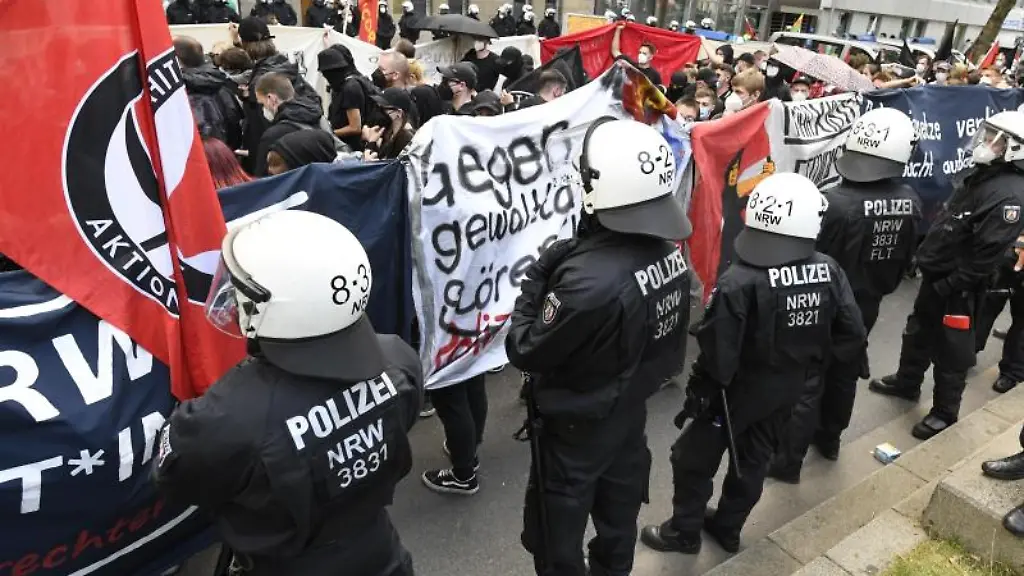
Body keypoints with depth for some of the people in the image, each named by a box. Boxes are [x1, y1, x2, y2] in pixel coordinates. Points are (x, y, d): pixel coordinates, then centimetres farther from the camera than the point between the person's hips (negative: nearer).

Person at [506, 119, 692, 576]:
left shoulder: (590, 280, -37)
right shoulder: (668, 250, -10)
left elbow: (524, 352, -23)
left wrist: (537, 278, -13)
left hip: (577, 426, -7)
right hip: (631, 412, 8)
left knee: (556, 539, 17)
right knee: (618, 519, 29)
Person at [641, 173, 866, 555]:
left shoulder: (739, 283, -31)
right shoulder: (829, 273, -11)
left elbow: (717, 354, -26)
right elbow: (852, 338, -4)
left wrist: (699, 391, -10)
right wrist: (811, 362, 12)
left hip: (739, 390, -6)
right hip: (788, 390, 6)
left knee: (694, 460, 15)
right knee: (754, 461, 24)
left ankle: (684, 531, 32)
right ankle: (728, 527, 42)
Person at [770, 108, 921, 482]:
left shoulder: (837, 203, -30)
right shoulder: (911, 202, -8)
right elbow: (905, 259, 5)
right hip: (866, 306, 6)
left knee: (807, 383, 6)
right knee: (845, 374, 23)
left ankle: (788, 460, 16)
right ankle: (829, 439, 43)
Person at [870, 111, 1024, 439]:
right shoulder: (979, 174, 8)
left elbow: (988, 253, -25)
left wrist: (950, 285, -21)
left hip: (958, 287, -9)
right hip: (936, 274, 9)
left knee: (950, 350, 5)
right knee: (918, 332, 23)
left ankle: (945, 412, 23)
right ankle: (907, 383, 43)